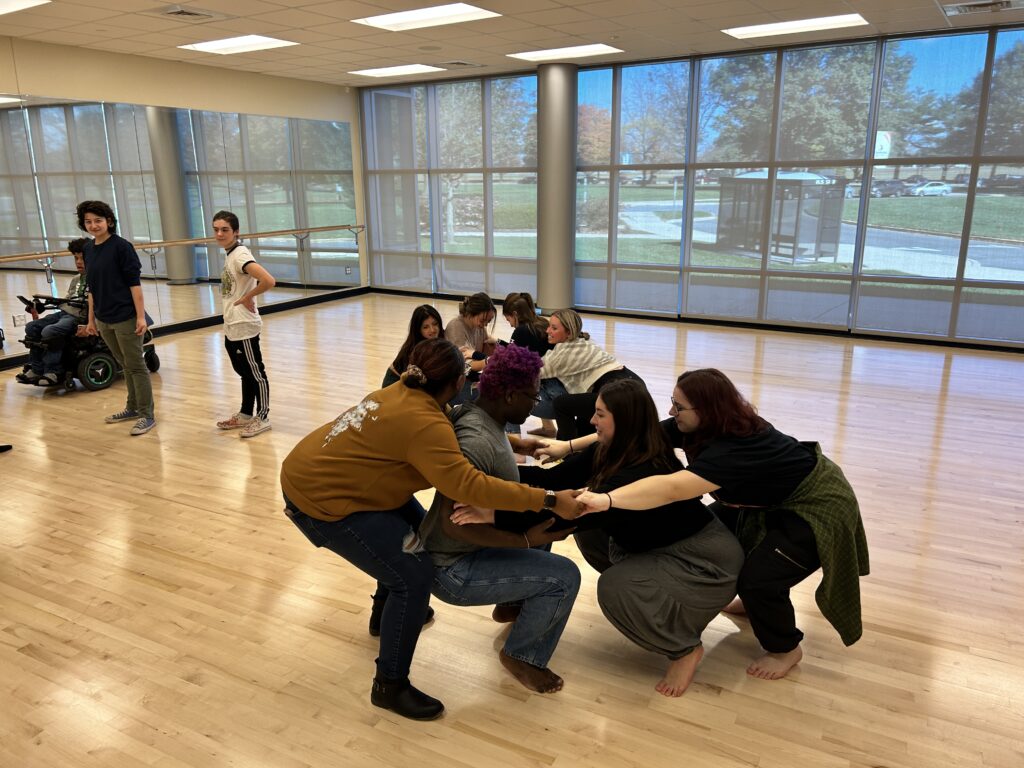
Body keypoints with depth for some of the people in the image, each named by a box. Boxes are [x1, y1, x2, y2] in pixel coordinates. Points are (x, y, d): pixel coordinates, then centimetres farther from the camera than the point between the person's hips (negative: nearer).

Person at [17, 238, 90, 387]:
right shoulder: (75, 280, 22)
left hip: (79, 317, -9)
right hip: (62, 313, 9)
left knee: (49, 331, -28)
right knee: (31, 327, -5)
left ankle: (53, 372, -16)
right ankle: (36, 369, -1)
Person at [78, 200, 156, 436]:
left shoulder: (121, 246, -11)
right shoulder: (88, 249, 9)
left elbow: (135, 283, -13)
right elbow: (92, 288, 14)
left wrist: (141, 316, -17)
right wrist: (91, 319, 15)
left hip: (126, 317, -6)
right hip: (104, 320, 6)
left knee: (136, 366, 0)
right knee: (125, 366, 17)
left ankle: (147, 415, 7)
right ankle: (133, 408, 30)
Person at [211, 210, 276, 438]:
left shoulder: (240, 255, -19)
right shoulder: (229, 254, 9)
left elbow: (268, 281, -32)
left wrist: (248, 297, -19)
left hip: (244, 327, -9)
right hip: (231, 327, 9)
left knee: (255, 372, 4)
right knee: (244, 372, 19)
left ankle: (262, 417, 15)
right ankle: (245, 414, 31)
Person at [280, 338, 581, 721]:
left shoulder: (405, 393, 2)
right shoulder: (424, 423, -26)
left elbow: (456, 433, 15)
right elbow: (469, 484, -35)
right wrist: (548, 500, -32)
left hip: (313, 473, 10)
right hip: (319, 498, -10)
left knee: (414, 527, 20)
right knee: (414, 575, -9)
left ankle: (388, 613, 40)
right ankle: (390, 686, 5)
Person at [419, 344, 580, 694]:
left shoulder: (474, 412, -2)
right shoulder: (478, 441, -30)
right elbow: (454, 523, -33)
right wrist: (527, 541, -28)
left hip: (461, 547, 10)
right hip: (454, 570, -10)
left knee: (541, 517, 21)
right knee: (565, 576, -17)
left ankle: (514, 603, 32)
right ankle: (521, 655, 7)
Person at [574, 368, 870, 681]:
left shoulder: (734, 449, -39)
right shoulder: (719, 426, -13)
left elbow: (671, 488, -54)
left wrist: (606, 499, -62)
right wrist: (569, 446, -17)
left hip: (819, 507, -9)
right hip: (773, 500, 9)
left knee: (758, 577, -22)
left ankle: (785, 649, 9)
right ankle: (754, 599, 27)